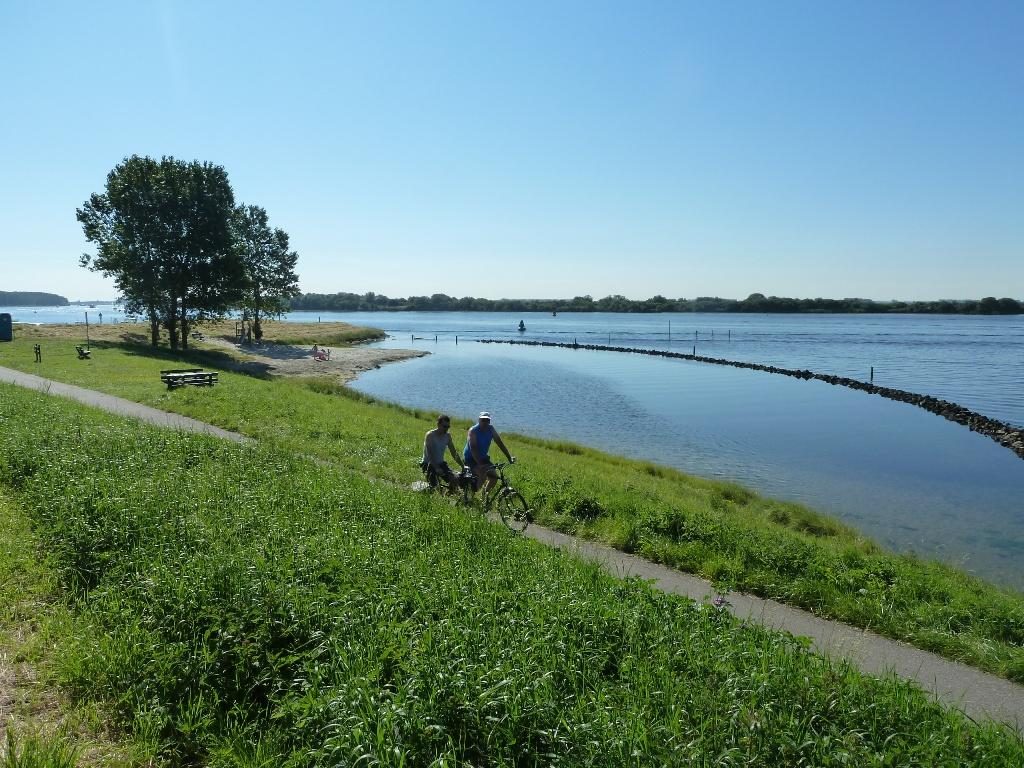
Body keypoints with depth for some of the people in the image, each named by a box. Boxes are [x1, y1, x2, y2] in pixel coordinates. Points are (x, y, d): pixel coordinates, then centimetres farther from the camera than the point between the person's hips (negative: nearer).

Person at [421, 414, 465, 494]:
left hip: (440, 463, 5)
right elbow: (430, 454, -23)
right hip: (429, 463, -5)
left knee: (455, 479, -15)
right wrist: (437, 468, -34)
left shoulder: (448, 435, 3)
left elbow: (454, 453, 6)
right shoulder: (430, 435, -15)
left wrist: (462, 466, -4)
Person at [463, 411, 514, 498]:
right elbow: (473, 449, -31)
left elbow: (500, 443, -4)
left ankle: (485, 493, 19)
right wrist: (480, 464, -42)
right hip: (470, 458, -6)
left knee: (494, 476, -6)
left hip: (483, 457, 6)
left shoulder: (491, 429, -5)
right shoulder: (473, 431, -22)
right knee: (483, 475, -27)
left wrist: (509, 457, -12)